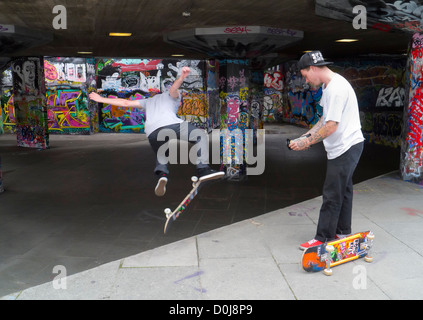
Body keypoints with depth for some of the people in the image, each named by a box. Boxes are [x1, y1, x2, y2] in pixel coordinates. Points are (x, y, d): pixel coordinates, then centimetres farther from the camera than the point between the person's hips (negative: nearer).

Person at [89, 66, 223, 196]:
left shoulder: (149, 101, 41)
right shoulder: (173, 96, 29)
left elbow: (125, 103, 40)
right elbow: (174, 88, 3)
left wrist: (101, 99, 48)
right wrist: (181, 78, -18)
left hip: (152, 132, 5)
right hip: (171, 124, -5)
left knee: (160, 157, 28)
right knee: (201, 135, 11)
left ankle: (162, 174, -6)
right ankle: (203, 169, -6)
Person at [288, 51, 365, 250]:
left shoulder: (337, 88, -21)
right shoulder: (329, 85, 13)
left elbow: (331, 126, -24)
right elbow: (326, 118, 18)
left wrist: (306, 143, -16)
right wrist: (307, 135, 7)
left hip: (346, 147, -11)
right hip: (346, 147, 11)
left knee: (332, 195, -5)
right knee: (343, 191, 17)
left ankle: (323, 239, 3)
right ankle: (343, 233, 28)